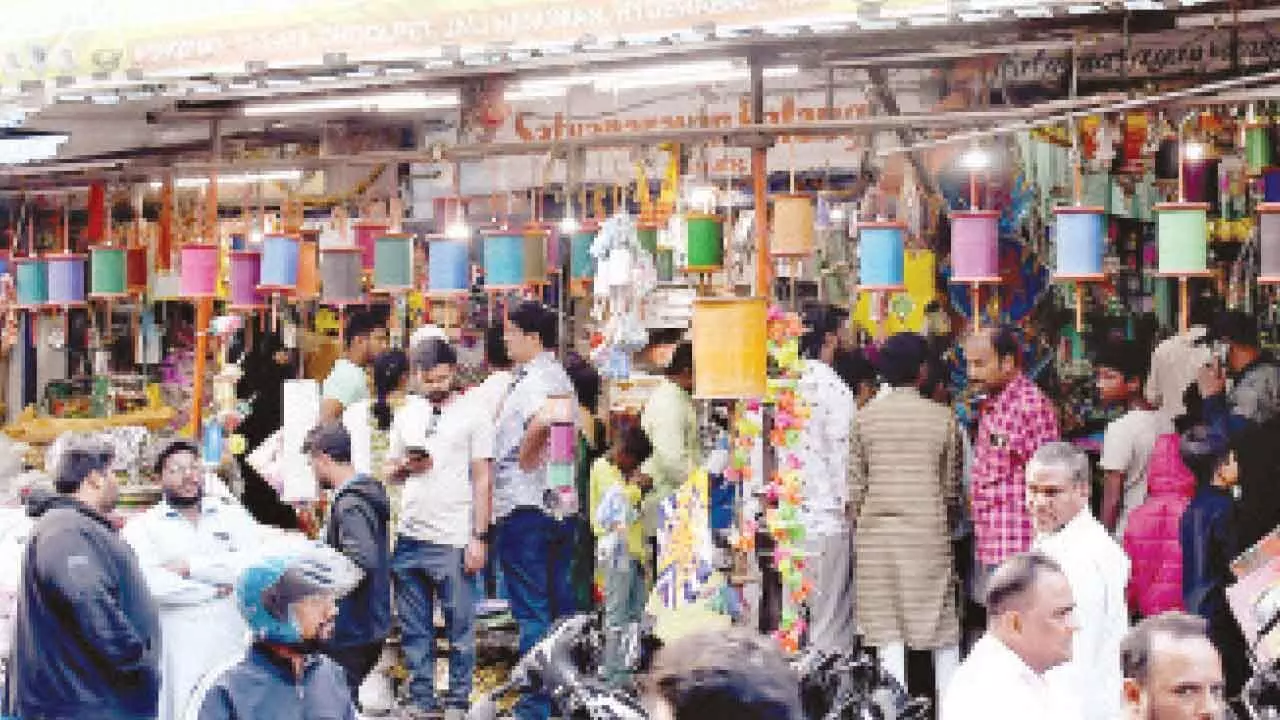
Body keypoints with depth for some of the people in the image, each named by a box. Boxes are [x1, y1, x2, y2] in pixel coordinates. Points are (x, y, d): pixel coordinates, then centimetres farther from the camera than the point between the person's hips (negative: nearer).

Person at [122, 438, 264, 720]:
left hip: (234, 650, 2)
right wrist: (216, 589, -7)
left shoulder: (233, 516, 12)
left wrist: (193, 566, -10)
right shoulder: (142, 527, 4)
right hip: (177, 656, -2)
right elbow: (152, 583, -13)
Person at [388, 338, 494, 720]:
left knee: (459, 626, 1)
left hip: (453, 538, -5)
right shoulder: (407, 414, 13)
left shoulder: (473, 415, -1)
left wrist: (479, 537, -8)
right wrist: (406, 466, -3)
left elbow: (482, 479, -2)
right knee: (414, 628, 9)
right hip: (410, 535, 5)